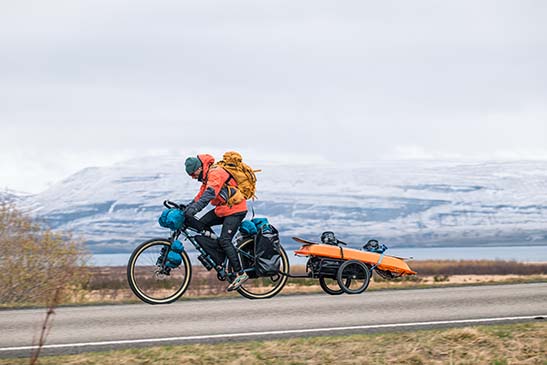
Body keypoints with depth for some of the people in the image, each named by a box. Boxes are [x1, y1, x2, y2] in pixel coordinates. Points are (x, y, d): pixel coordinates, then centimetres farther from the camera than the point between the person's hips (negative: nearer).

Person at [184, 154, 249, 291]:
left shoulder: (215, 174, -21)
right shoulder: (207, 176, 12)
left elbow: (208, 195, -35)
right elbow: (200, 196, 15)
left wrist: (193, 209, -44)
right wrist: (187, 208, 4)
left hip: (235, 210, -10)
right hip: (223, 208, 10)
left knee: (224, 240, -16)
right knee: (201, 224, 0)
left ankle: (241, 273, -13)